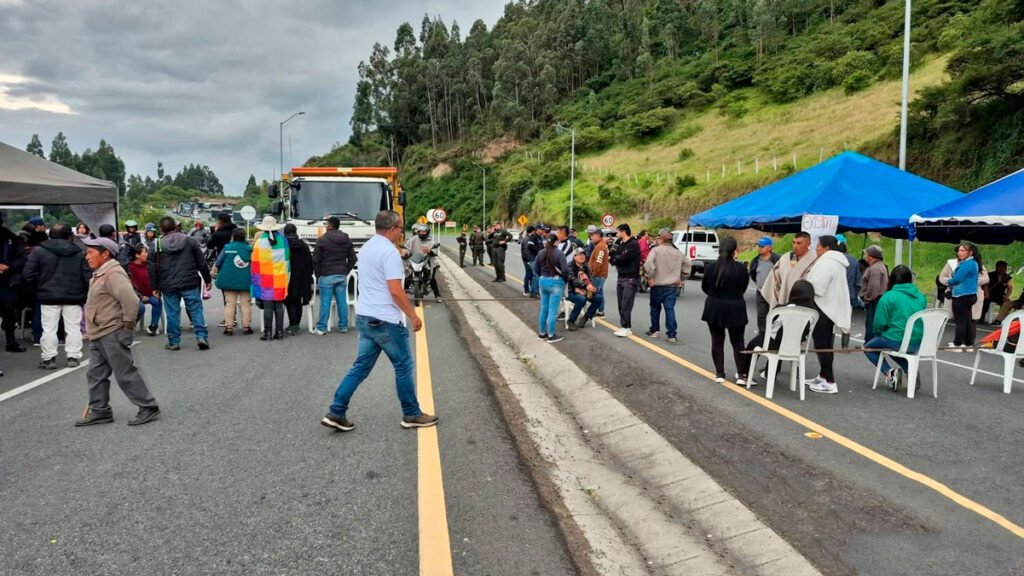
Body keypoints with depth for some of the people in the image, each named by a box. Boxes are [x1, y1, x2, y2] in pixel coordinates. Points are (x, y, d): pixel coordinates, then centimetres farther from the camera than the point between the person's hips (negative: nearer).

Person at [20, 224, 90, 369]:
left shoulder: (38, 251, -1)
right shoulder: (79, 253, 2)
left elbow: (27, 276, -4)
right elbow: (87, 277, -3)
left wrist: (40, 284, 14)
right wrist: (84, 294, 9)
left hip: (49, 296, -1)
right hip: (74, 296, 1)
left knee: (49, 329, 6)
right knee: (73, 328, 7)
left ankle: (48, 358, 9)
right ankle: (73, 357, 8)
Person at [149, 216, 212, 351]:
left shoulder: (157, 244, 2)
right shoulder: (190, 241, 2)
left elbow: (153, 268, 3)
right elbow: (201, 262, 3)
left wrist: (155, 287, 10)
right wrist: (207, 279, 11)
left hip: (168, 286, 0)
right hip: (190, 284, 0)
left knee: (172, 314, 7)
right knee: (196, 310, 5)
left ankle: (174, 342, 12)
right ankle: (201, 337, -3)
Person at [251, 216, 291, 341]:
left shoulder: (260, 242, -8)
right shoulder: (283, 240, 4)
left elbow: (255, 264, -6)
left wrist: (256, 282, 2)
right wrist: (286, 277, 17)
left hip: (266, 280, -3)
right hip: (280, 279, 3)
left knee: (268, 307, -1)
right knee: (279, 306, 8)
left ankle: (268, 332, 2)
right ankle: (279, 331, 10)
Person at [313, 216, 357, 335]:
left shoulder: (322, 240, -7)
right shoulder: (347, 240, 9)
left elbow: (315, 260, -6)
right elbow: (352, 259, 10)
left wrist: (318, 275, 5)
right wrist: (346, 271, 14)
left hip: (326, 276, -4)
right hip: (342, 275, 4)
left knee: (325, 302, -2)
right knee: (342, 301, 7)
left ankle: (321, 328, 1)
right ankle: (343, 326, 11)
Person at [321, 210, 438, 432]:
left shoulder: (366, 248, 13)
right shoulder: (389, 252, -17)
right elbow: (395, 291, -22)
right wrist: (413, 315, -15)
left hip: (365, 317, 9)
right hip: (385, 320, -9)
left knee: (361, 367, 11)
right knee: (404, 366, 5)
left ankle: (336, 413, 9)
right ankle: (412, 415, 15)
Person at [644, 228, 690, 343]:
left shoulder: (656, 250, -10)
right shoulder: (678, 252, 9)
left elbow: (648, 264, -24)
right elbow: (687, 264, 17)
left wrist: (650, 277, -13)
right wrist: (681, 279, 20)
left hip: (658, 285, -3)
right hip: (673, 286, 3)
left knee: (655, 308, 15)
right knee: (670, 309, 1)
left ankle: (654, 330, 24)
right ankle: (672, 335, -6)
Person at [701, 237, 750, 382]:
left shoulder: (710, 267, -11)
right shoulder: (741, 268, -12)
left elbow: (704, 287, 3)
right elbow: (743, 288, 1)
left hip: (714, 309, 1)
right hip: (736, 309, 0)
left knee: (717, 341, 11)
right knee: (737, 342, 13)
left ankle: (720, 373, 12)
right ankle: (742, 373, 15)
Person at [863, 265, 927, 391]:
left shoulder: (888, 297, -11)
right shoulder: (921, 297, 8)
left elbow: (879, 324, -13)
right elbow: (923, 321, 19)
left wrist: (877, 333, 8)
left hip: (896, 341, -6)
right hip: (918, 343, 6)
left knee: (868, 347, 19)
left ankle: (888, 371, -5)